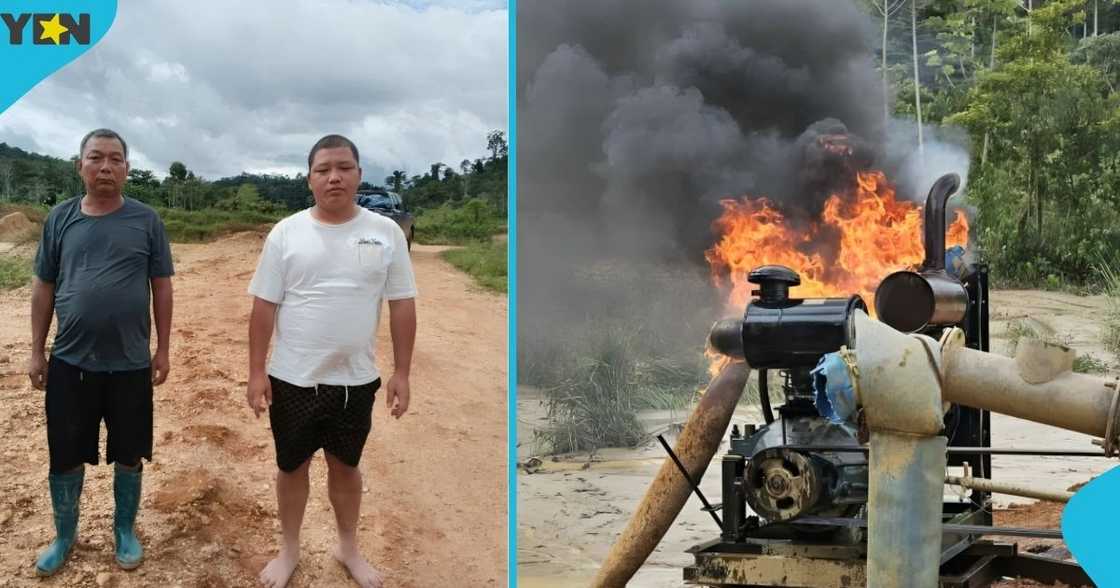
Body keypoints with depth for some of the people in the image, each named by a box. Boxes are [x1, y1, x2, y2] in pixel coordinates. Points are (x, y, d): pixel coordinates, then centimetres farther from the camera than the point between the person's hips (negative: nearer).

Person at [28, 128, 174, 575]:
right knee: (65, 457, 9)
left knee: (128, 456, 11)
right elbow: (43, 287, 6)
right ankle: (64, 536, 29)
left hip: (130, 363, -1)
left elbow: (161, 286, 2)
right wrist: (36, 351, 5)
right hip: (69, 362, 1)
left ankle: (125, 531, 30)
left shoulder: (146, 221, -2)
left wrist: (163, 349, 1)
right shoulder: (60, 218, 1)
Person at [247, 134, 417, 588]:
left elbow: (402, 306, -1)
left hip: (356, 380, 1)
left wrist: (401, 373, -3)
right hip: (293, 379, 0)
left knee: (346, 465, 17)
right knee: (293, 465, 14)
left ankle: (349, 548, 36)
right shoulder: (286, 233, -6)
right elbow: (264, 307, -4)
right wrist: (256, 372, -6)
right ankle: (289, 549, 33)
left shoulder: (386, 233, -4)